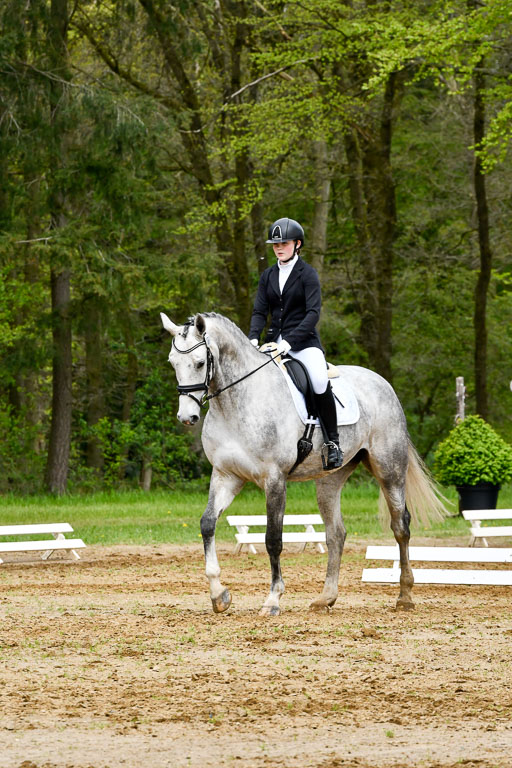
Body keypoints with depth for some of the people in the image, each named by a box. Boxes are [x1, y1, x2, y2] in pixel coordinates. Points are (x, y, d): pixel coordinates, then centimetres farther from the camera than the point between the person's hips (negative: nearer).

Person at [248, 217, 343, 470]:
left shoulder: (307, 273, -4)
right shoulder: (268, 276, 13)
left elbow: (313, 312, -13)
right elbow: (260, 311, 9)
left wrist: (290, 340, -24)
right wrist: (253, 337, -12)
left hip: (304, 342, -6)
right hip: (275, 342, 6)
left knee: (320, 383, -32)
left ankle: (332, 442, -19)